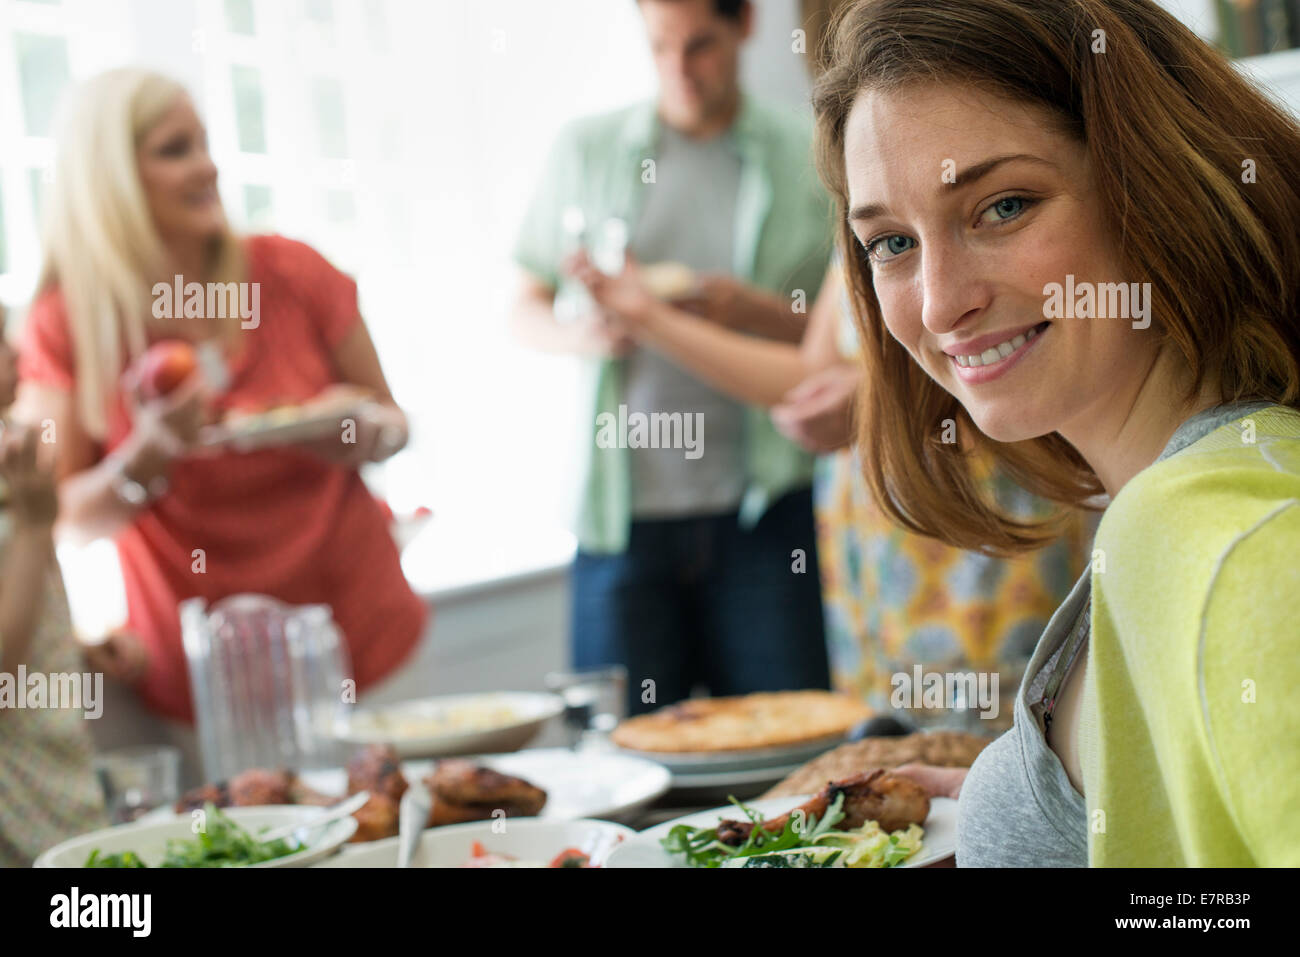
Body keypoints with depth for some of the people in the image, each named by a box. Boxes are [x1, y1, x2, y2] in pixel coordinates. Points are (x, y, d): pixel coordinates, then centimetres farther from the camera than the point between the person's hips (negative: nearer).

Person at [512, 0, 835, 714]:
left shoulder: (807, 160, 6)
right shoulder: (587, 150, 11)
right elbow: (526, 310, 14)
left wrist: (754, 310, -13)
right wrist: (582, 334, -8)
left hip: (762, 514, -1)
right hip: (623, 513, 1)